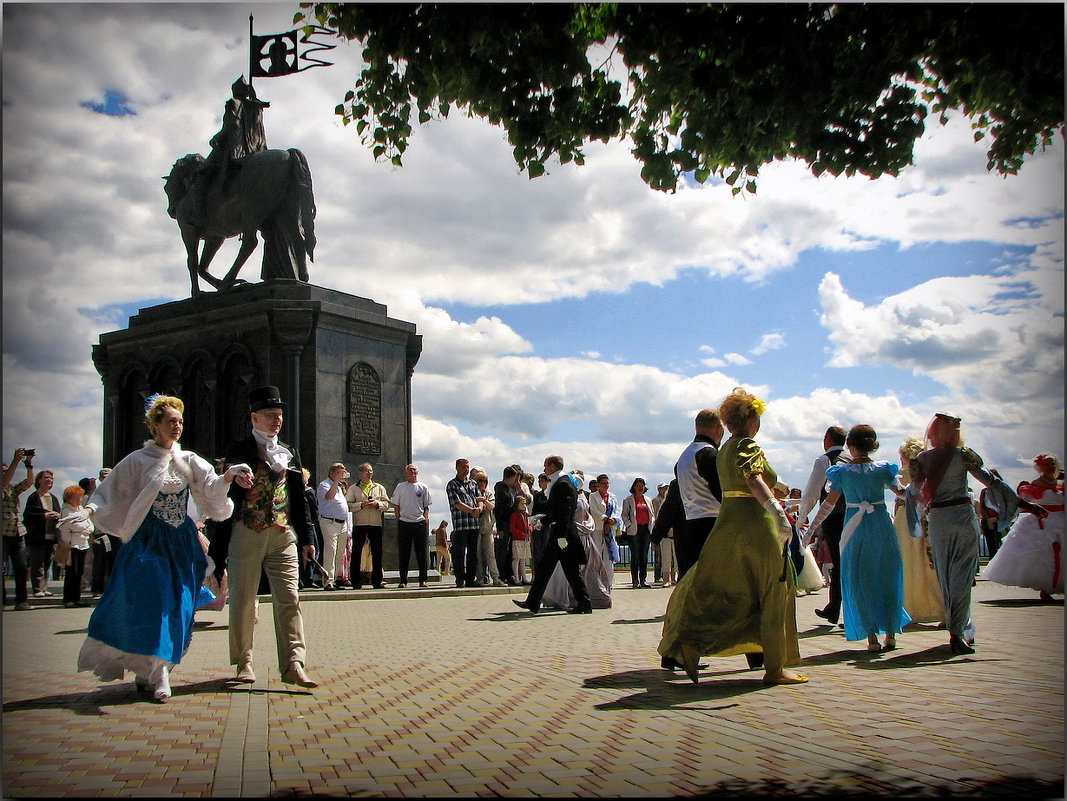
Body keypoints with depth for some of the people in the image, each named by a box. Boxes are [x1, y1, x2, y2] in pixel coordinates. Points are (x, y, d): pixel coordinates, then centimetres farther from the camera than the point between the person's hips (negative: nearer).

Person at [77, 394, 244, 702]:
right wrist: (93, 510, -15)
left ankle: (148, 671, 12)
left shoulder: (190, 461, 8)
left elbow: (211, 488, -5)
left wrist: (227, 477, -25)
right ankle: (156, 677, 2)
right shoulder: (137, 461, 1)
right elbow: (109, 494, 3)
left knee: (177, 607, 1)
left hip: (182, 542, 3)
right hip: (148, 540, -3)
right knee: (150, 604, -9)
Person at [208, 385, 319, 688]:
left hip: (283, 535, 3)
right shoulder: (239, 450, 3)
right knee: (243, 600, 4)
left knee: (289, 599, -6)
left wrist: (306, 537, 12)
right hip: (246, 535, -3)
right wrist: (238, 480, -34)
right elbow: (227, 494, -10)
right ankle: (243, 663, 16)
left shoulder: (290, 453, 16)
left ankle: (293, 665, -9)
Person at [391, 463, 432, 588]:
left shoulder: (423, 487, 9)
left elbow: (426, 507, 11)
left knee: (421, 553, 2)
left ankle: (422, 580, 8)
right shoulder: (400, 486, 8)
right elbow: (396, 505, 10)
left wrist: (425, 520, -1)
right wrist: (398, 520, 1)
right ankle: (403, 580, 5)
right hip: (404, 523, 0)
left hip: (420, 522, 0)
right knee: (404, 554, 0)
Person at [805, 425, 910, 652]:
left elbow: (829, 503, -1)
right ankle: (891, 634, 14)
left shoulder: (842, 471, -3)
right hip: (881, 525, 1)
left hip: (854, 528, -1)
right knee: (887, 578, 12)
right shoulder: (882, 469, -1)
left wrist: (813, 526, 9)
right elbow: (899, 491, 13)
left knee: (858, 581, 7)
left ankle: (872, 636, 2)